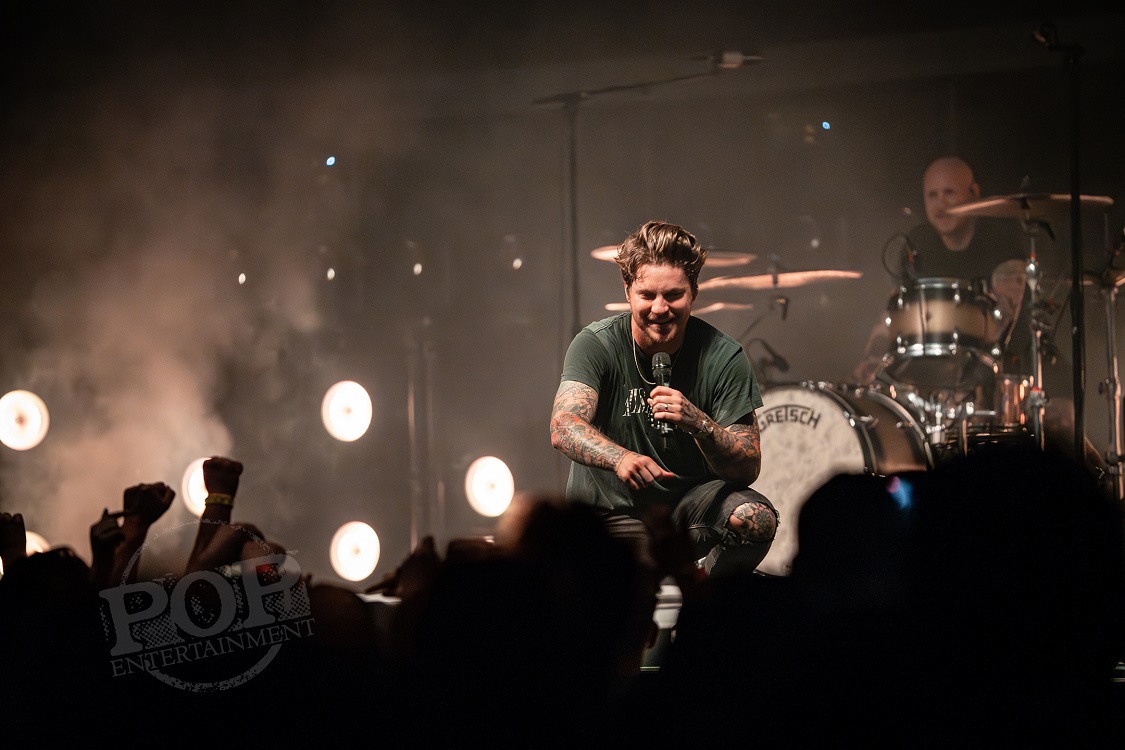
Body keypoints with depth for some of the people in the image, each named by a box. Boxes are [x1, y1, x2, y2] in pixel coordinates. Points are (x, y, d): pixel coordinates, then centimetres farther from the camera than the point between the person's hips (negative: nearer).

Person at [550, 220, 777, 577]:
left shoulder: (722, 356, -11)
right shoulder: (596, 344, -13)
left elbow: (748, 469, -16)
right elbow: (565, 427, -30)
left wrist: (699, 424, -37)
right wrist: (619, 457, -52)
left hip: (691, 499, 1)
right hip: (614, 511, -1)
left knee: (755, 519, -29)